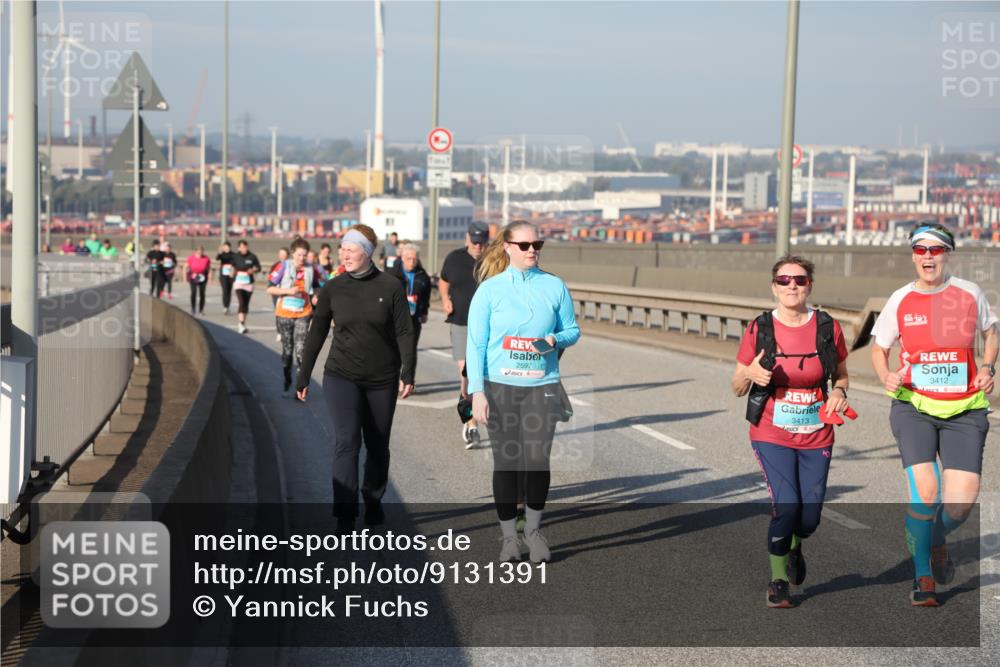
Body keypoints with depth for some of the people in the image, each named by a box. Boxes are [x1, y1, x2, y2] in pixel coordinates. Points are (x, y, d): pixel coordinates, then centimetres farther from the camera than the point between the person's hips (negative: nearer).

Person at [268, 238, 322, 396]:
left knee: (300, 349, -12)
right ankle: (287, 381, 27)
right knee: (287, 350, 10)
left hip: (303, 314, 1)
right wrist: (288, 290, -20)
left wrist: (315, 296, 1)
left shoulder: (311, 269, 1)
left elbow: (316, 285, 22)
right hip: (284, 314, 0)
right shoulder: (284, 267, -7)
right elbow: (270, 288, -8)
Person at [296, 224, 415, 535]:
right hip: (342, 377, 0)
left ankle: (373, 502, 33)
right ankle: (345, 516, -16)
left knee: (378, 446, 12)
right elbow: (316, 334, 5)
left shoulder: (390, 287, -5)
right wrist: (303, 377, 7)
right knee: (346, 441, -14)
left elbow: (404, 332, -5)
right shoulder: (333, 289, -1)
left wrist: (407, 373, -14)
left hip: (382, 379, 0)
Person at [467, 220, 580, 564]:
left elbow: (572, 330, 13)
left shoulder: (554, 286, 6)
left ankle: (534, 528, 17)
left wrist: (555, 340, -10)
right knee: (506, 463, 2)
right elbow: (476, 343, -1)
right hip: (500, 386, -1)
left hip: (542, 386, 1)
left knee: (537, 461, -6)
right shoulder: (490, 289, 0)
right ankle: (509, 538, 15)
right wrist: (477, 391, -8)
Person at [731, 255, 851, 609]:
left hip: (817, 437, 2)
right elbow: (737, 388, 1)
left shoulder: (828, 328, -2)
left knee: (809, 518, 2)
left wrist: (838, 391, -9)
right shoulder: (759, 329, -6)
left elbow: (841, 375, 13)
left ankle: (795, 546, 41)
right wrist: (750, 374, -21)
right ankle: (778, 581, 7)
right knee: (786, 506, -16)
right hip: (772, 436, -2)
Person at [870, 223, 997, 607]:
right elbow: (879, 348, 13)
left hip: (964, 411, 1)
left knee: (961, 502, -11)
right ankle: (922, 576, 5)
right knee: (925, 493, -18)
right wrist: (885, 377, -8)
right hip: (914, 406, -1)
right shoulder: (900, 301, 1)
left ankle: (938, 540, 27)